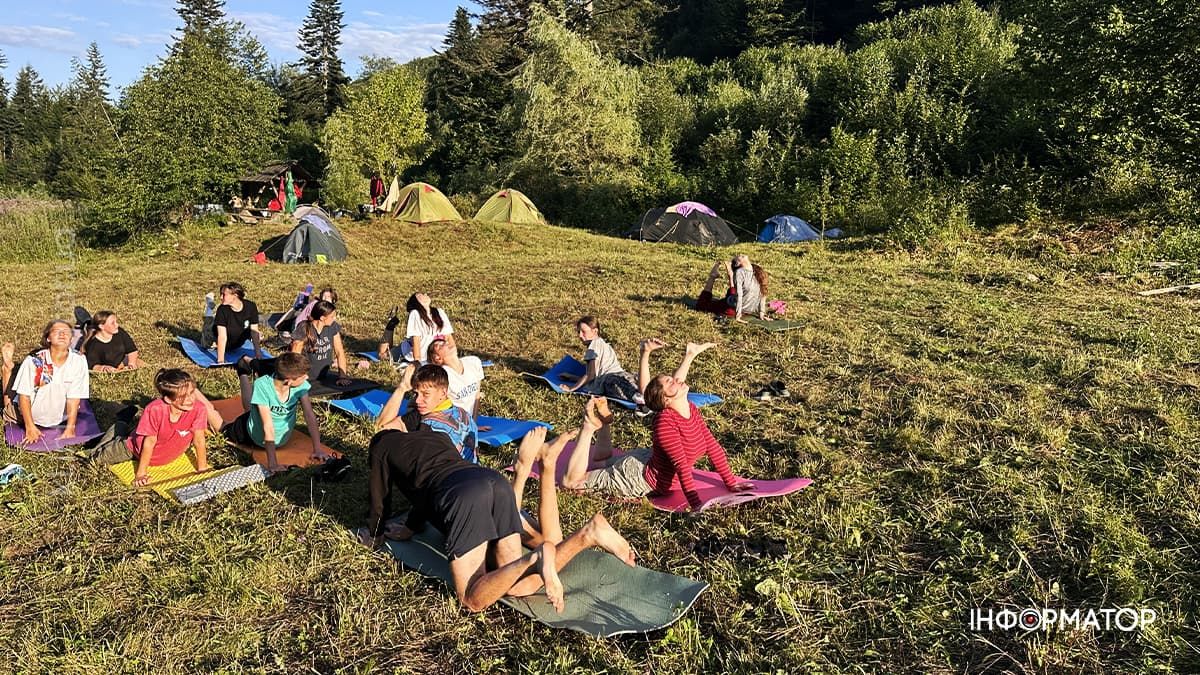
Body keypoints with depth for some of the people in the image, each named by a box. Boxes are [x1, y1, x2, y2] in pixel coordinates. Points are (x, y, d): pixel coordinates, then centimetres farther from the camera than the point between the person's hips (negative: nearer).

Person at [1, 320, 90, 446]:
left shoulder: (78, 361, -20)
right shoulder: (34, 360, -20)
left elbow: (74, 398, -19)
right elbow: (24, 396, -16)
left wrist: (70, 429, -23)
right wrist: (30, 427, -21)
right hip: (29, 415, 0)